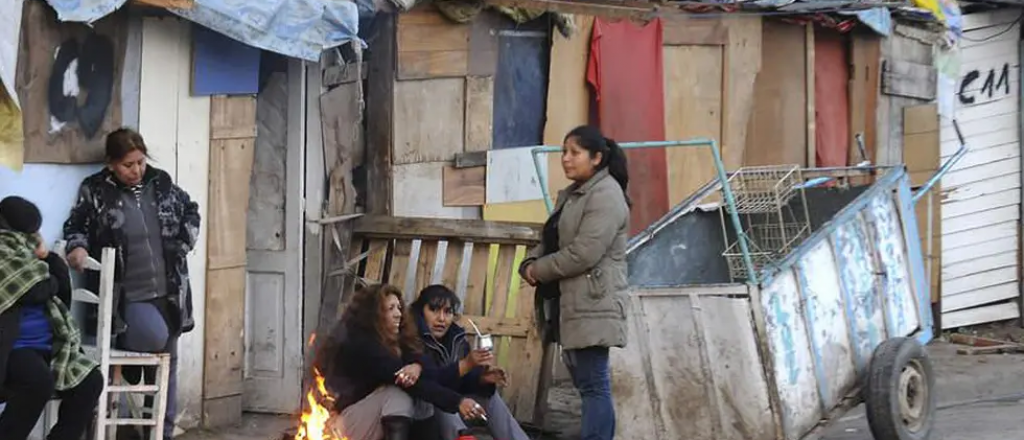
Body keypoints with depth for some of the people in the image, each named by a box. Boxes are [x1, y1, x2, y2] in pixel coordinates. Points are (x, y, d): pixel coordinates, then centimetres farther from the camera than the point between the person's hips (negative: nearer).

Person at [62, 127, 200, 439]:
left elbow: (191, 212, 19)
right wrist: (78, 246, -17)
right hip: (127, 295, -5)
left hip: (167, 292, 5)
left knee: (167, 362, 9)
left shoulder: (161, 183, 6)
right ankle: (123, 345, 6)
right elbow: (75, 226, 4)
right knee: (155, 339, -29)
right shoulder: (96, 191, -5)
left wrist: (185, 243, 5)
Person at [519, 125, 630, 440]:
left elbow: (584, 253, -21)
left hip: (593, 304, -10)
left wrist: (540, 270, -10)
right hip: (572, 303, 10)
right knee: (586, 383, 12)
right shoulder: (570, 194, 19)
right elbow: (549, 239, 20)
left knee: (593, 385, -10)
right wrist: (530, 264, -2)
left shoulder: (606, 195, -12)